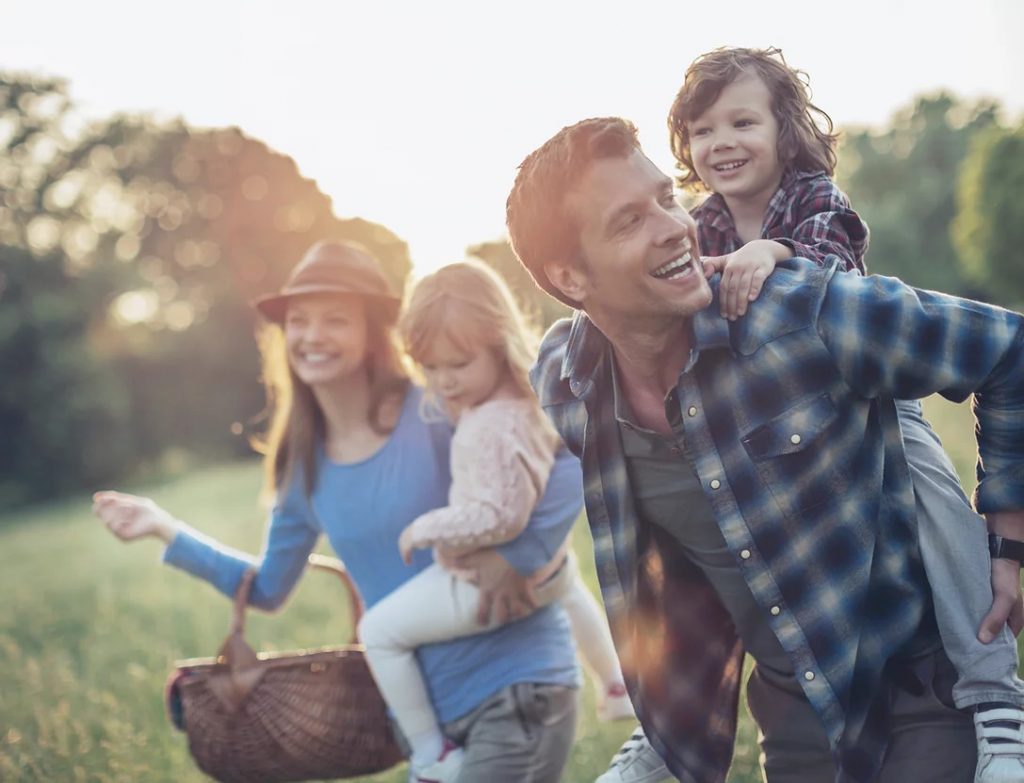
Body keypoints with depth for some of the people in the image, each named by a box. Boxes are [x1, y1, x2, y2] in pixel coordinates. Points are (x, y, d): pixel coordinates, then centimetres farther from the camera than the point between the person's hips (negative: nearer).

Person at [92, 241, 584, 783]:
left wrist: (519, 556, -26)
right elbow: (268, 587, 18)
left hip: (516, 691, -6)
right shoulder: (304, 463, 6)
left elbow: (571, 463, -16)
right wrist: (165, 529, 12)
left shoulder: (437, 414, -13)